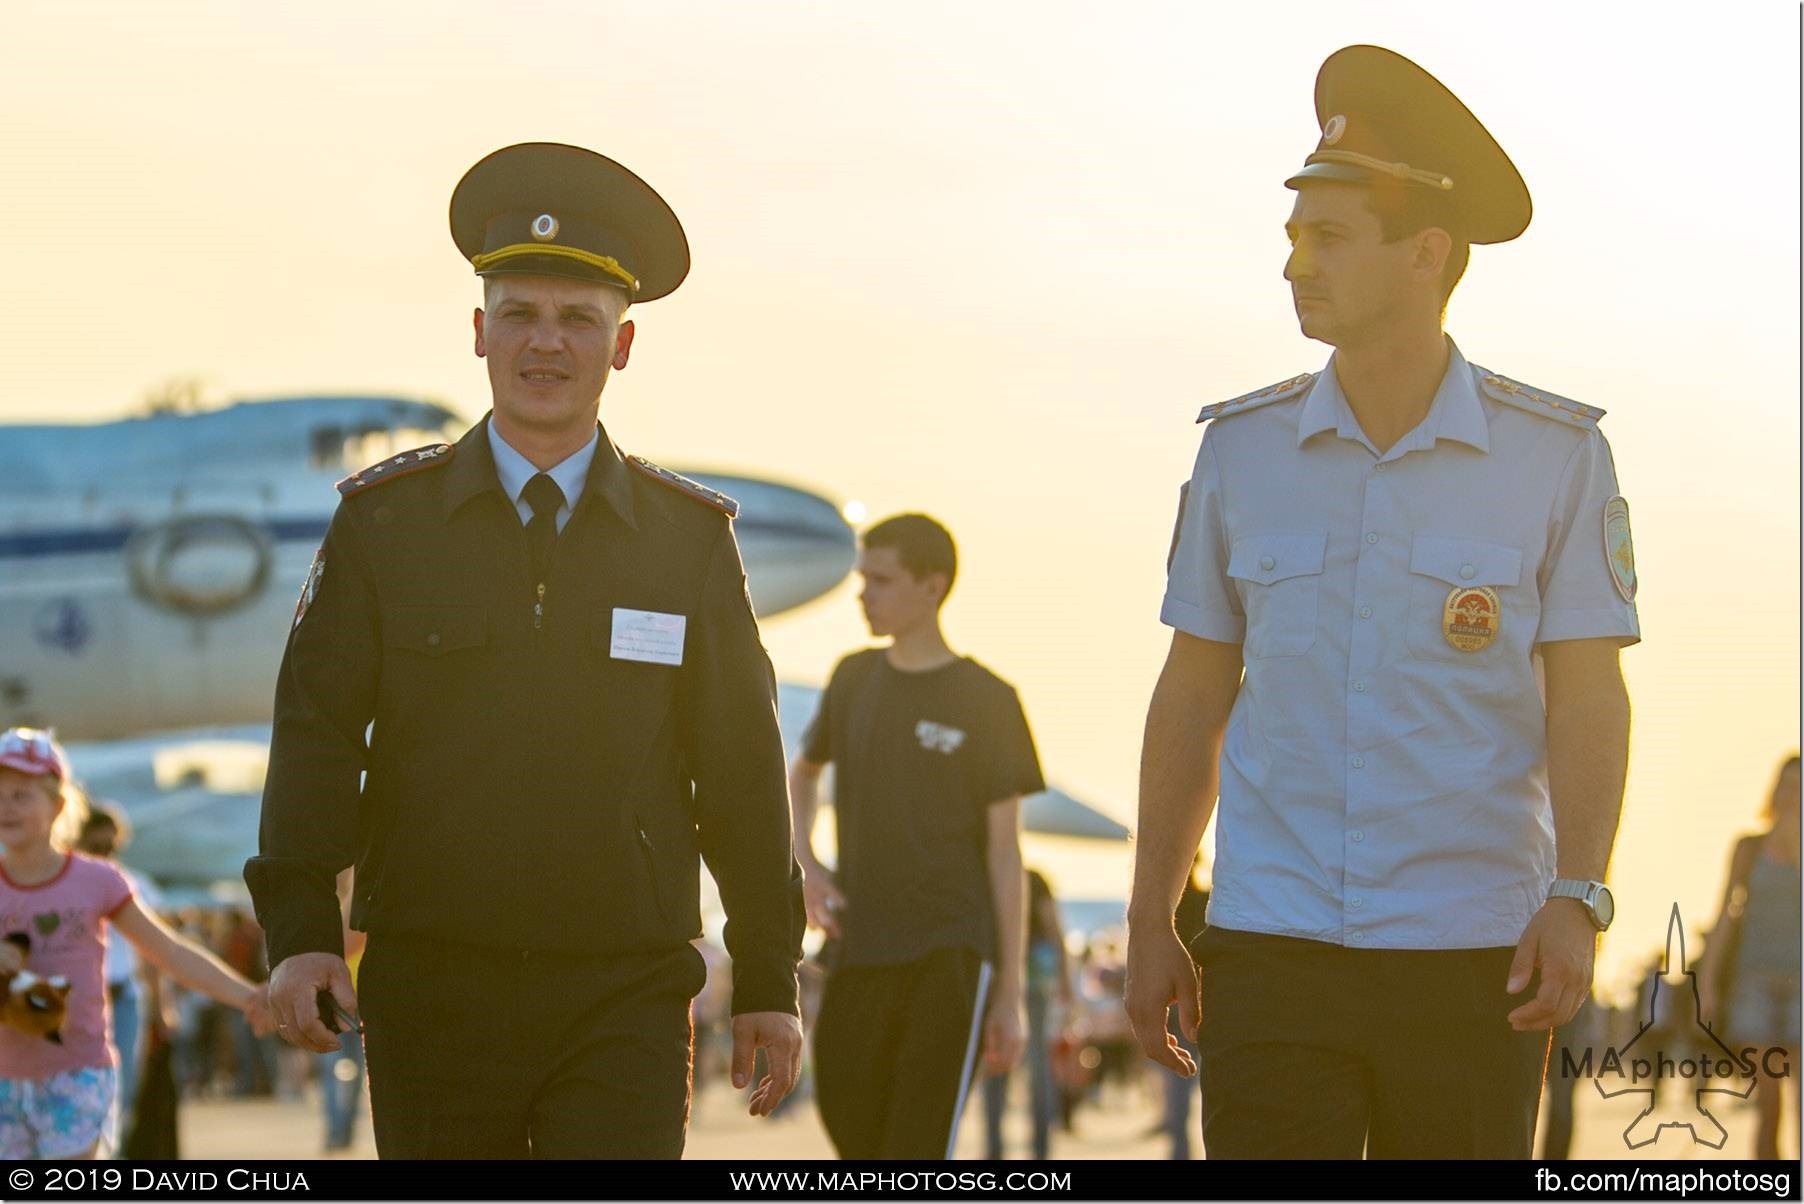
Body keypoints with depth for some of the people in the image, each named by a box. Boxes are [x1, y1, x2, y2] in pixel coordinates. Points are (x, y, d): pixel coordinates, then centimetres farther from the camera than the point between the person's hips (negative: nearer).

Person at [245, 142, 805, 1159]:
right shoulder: (385, 519, 3)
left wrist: (768, 981, 7)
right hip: (433, 993, 1)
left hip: (625, 1005, 0)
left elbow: (743, 769, 7)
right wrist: (301, 933, -12)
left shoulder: (691, 538, 5)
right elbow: (317, 731, 0)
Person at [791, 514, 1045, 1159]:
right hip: (859, 951, 5)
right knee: (850, 1123, 8)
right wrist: (806, 864, 10)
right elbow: (803, 772, 29)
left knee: (922, 1147, -13)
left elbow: (1004, 851, -2)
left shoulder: (986, 700, -2)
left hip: (950, 954, -5)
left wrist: (1010, 990, -5)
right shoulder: (853, 679, 10)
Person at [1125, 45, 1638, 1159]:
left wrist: (1577, 899, -15)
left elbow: (1589, 700, -1)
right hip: (1273, 945, 1)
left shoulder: (1556, 455, 0)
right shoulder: (1244, 448, 7)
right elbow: (1192, 698, 12)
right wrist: (1150, 922, 11)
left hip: (1473, 957, -1)